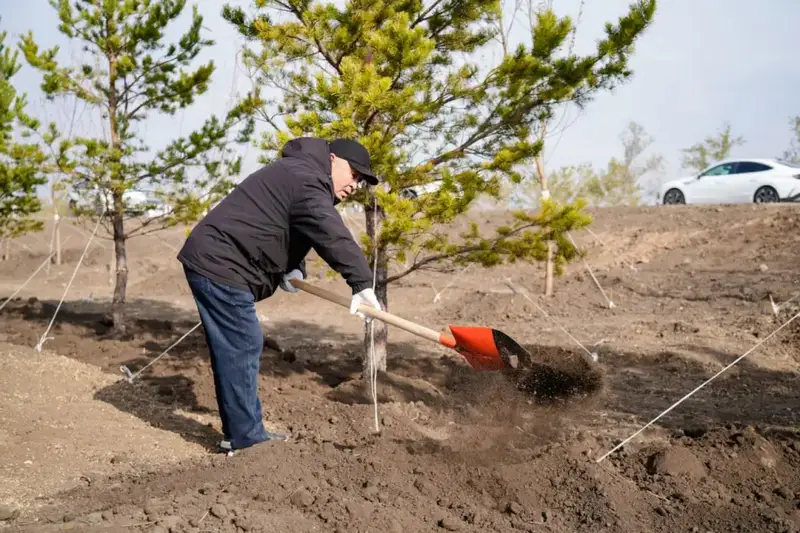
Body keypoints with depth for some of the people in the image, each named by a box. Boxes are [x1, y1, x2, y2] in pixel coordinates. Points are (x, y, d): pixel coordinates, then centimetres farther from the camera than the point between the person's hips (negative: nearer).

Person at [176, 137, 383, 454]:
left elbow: (288, 228, 22)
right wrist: (362, 283, -38)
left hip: (212, 262, 11)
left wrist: (293, 268, 3)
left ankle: (242, 434, 21)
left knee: (236, 348, 13)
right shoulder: (306, 180, -15)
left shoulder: (298, 174, 20)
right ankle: (245, 439, -1)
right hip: (219, 266, -11)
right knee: (241, 348, -8)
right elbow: (332, 236, -30)